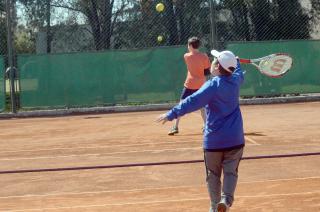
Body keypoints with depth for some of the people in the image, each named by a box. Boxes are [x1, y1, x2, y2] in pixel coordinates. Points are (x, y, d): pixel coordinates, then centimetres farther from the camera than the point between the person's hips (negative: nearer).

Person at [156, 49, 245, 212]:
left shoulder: (213, 85, -15)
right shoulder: (236, 80, 1)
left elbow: (192, 102, -25)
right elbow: (239, 72, 27)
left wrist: (171, 114, -25)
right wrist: (236, 62, 48)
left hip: (214, 139, -3)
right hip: (235, 139, 3)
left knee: (213, 174, 11)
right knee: (230, 172, 3)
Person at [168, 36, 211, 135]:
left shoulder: (186, 56, -4)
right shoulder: (204, 57, -6)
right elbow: (207, 72, -4)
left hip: (190, 84, -1)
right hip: (201, 85, 2)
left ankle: (175, 127, -2)